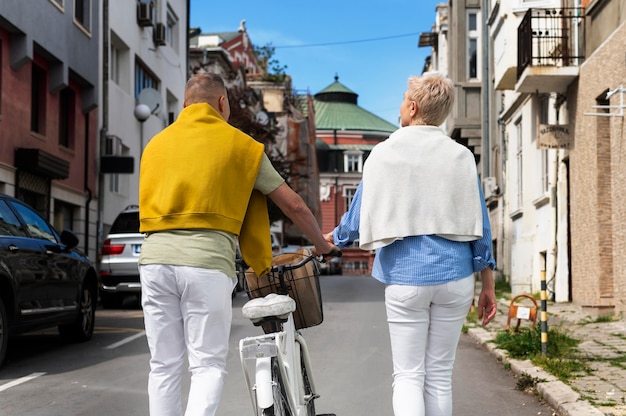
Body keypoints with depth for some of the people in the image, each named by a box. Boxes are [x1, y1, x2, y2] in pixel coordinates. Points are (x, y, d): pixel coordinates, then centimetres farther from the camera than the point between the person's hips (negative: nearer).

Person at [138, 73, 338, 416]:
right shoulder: (239, 143, 7)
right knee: (208, 365, 3)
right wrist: (321, 244, 26)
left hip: (155, 257, 4)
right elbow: (293, 205, 10)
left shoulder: (156, 143, 19)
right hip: (207, 261, -4)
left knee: (163, 366, 11)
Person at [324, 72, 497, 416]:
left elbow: (360, 216, 4)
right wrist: (487, 285, 10)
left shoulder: (383, 154, -2)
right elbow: (479, 225, 3)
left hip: (405, 277, -2)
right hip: (455, 275, 2)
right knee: (440, 375, 12)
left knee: (408, 375, 3)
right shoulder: (461, 156, 3)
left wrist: (333, 238, 25)